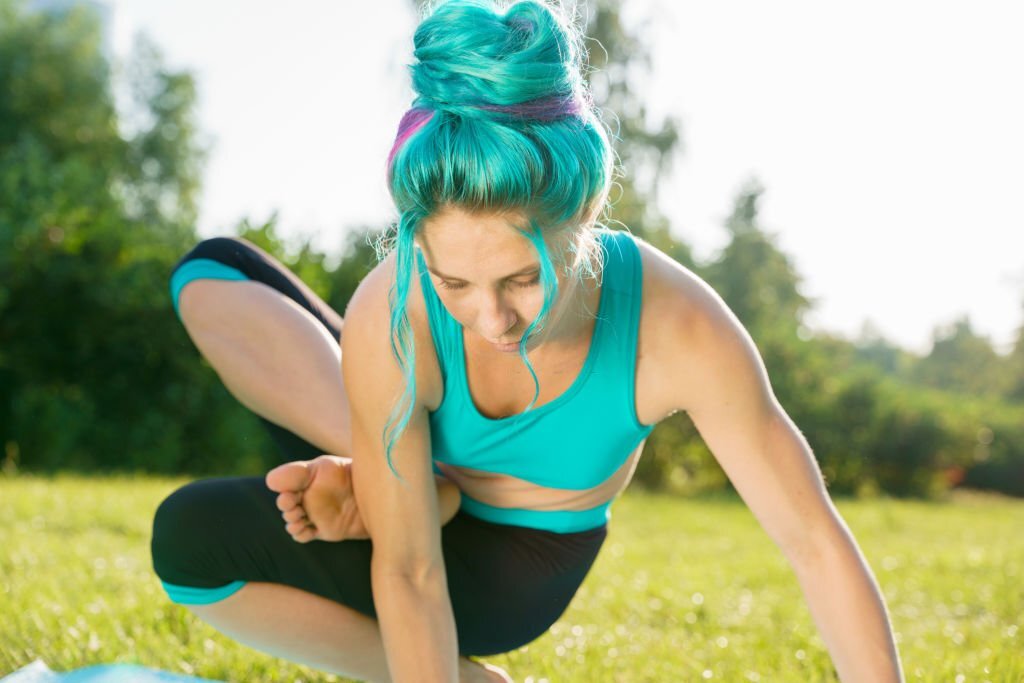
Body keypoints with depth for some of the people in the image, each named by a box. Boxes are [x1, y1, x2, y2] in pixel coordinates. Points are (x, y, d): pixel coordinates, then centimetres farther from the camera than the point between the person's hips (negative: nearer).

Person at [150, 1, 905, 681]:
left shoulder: (680, 330, -34)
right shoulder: (392, 318, -32)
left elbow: (816, 540, -25)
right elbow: (408, 576, -26)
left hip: (513, 567, -3)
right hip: (422, 522, 3)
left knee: (197, 537, -27)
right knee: (213, 274, -7)